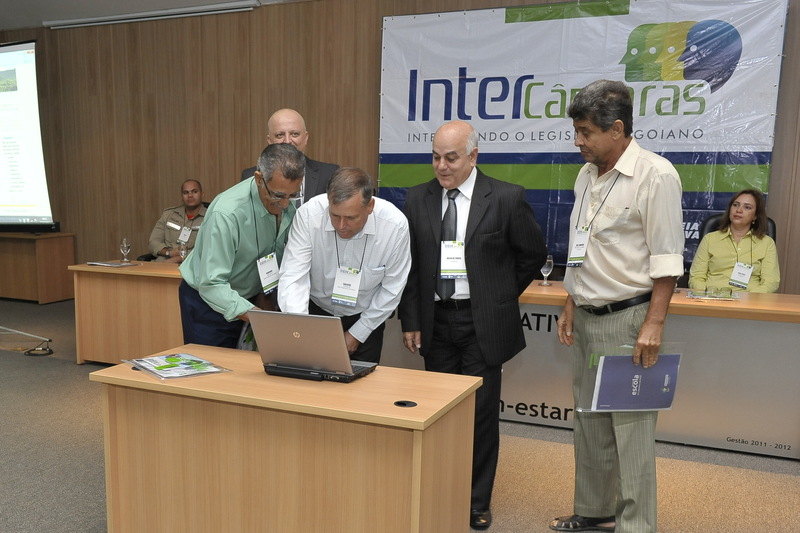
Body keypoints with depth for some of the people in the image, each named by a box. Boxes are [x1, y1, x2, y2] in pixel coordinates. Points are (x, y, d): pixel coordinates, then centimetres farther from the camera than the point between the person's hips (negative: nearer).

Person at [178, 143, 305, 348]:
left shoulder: (290, 206, -12)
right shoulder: (226, 213, -31)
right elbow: (211, 285, -32)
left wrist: (267, 295, -4)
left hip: (250, 297, 5)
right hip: (208, 301, -5)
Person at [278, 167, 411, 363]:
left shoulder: (395, 225, -24)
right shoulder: (308, 214, -26)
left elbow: (391, 287, -13)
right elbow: (293, 277, -26)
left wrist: (357, 334, -8)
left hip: (366, 318, 0)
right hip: (316, 312, 0)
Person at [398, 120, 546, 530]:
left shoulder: (506, 198, -7)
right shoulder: (418, 199, 2)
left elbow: (533, 253, 5)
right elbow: (409, 263, 6)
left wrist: (501, 296, 8)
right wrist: (410, 320, 1)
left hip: (483, 323, -2)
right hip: (436, 321, 3)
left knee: (481, 413, 4)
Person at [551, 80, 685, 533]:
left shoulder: (655, 175, -12)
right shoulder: (587, 175, 12)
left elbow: (666, 257, -15)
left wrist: (654, 325, -18)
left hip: (628, 318, -8)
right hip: (587, 319, 8)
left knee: (631, 427, -2)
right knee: (590, 422, 14)